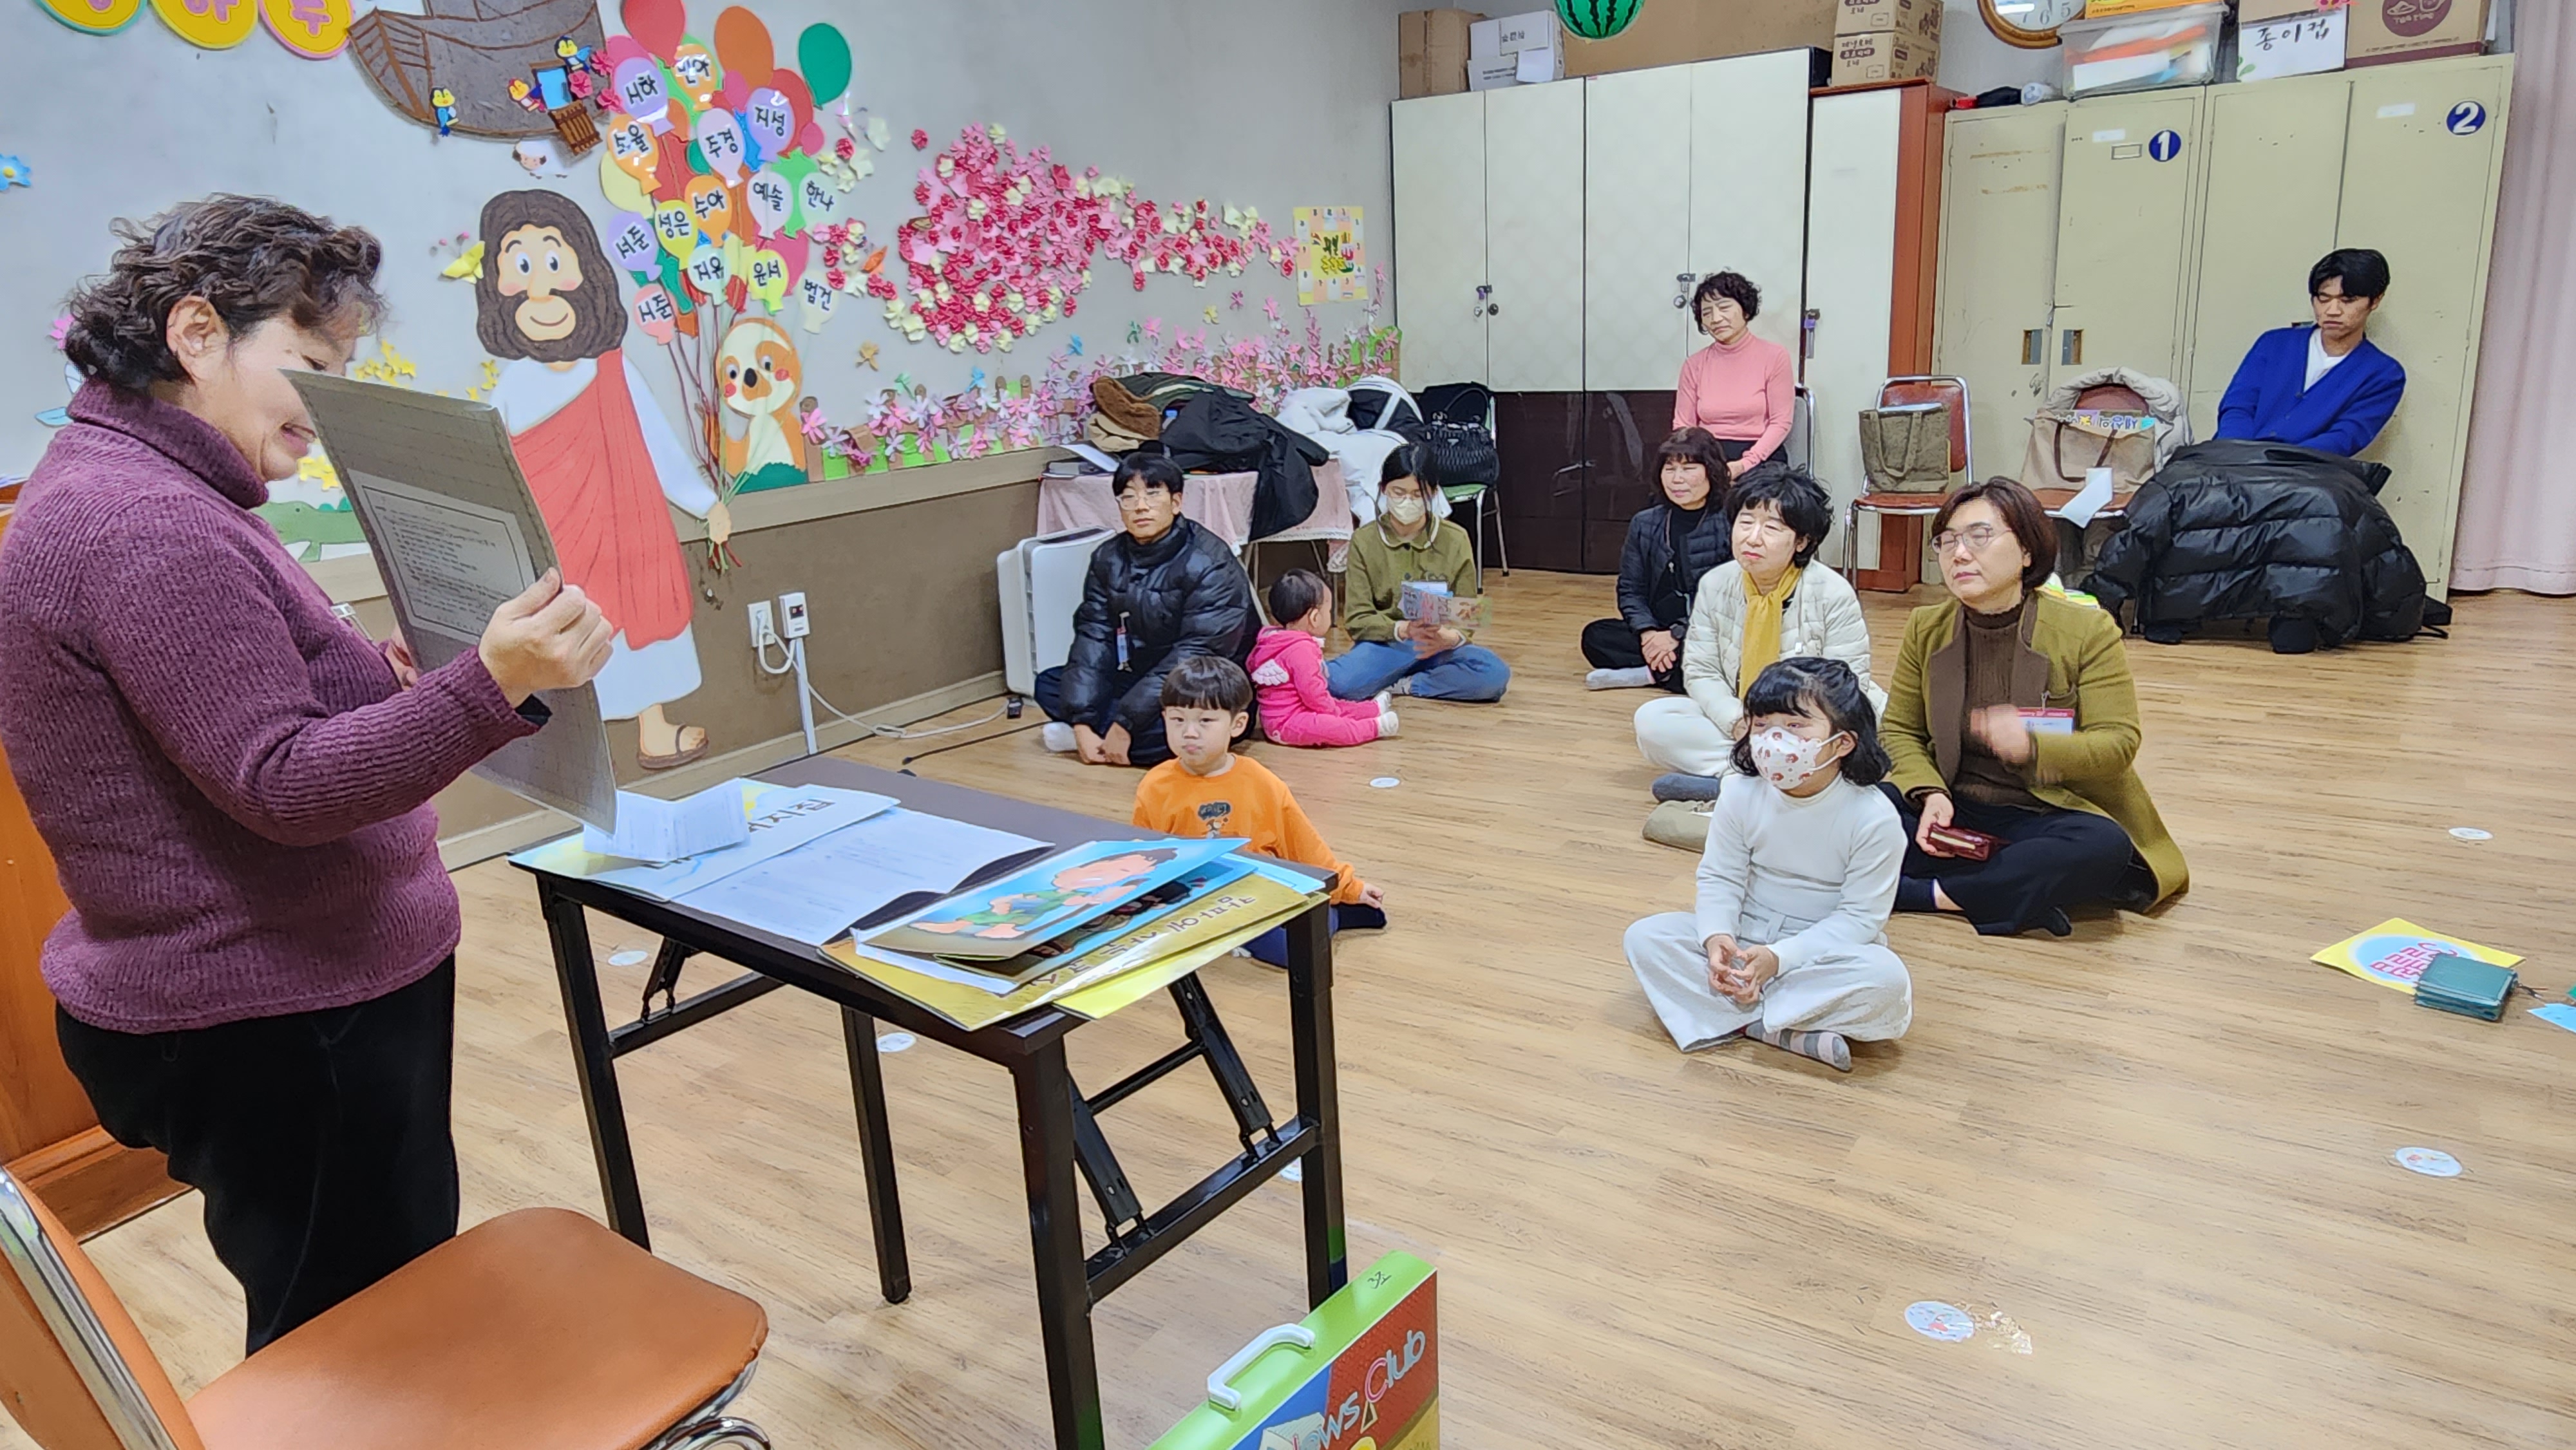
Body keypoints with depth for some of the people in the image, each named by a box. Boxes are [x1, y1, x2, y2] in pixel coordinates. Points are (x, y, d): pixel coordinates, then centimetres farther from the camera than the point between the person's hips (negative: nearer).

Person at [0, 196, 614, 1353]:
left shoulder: (119, 487, 12)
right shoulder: (149, 530, -23)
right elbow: (283, 784, -28)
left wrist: (368, 673, 8)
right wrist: (491, 686, -39)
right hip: (280, 1029, -11)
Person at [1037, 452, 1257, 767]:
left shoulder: (1210, 564, -18)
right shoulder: (1108, 559, 2)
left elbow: (1194, 656, -24)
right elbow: (1093, 638, -6)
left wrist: (1125, 724, -28)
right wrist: (1082, 723, -20)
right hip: (1135, 679, 7)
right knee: (1048, 684, -4)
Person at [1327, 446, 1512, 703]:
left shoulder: (1455, 539, 3)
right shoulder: (1363, 541, 1)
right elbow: (1358, 619, -5)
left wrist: (1450, 637, -24)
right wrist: (1403, 629, -25)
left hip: (1440, 648, 2)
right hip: (1385, 645, -2)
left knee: (1495, 674, -30)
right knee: (1337, 683, -34)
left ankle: (1402, 686, -14)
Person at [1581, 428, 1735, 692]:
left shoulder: (1729, 525, -7)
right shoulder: (1645, 524, 9)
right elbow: (1630, 590, 8)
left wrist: (1677, 635, -19)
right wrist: (1647, 632, -12)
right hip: (1658, 633, 4)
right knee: (1595, 636, -18)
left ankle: (1648, 674, -17)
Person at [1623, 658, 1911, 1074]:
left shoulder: (1874, 818, -19)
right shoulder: (1741, 798, -10)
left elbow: (1860, 916, -17)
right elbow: (1720, 878, -4)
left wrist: (1779, 957, -27)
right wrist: (1717, 938, -26)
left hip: (1825, 949, -3)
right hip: (1744, 939, 3)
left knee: (1887, 979, -35)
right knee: (1645, 937, -19)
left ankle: (1742, 1018, -23)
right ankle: (1793, 1032, -26)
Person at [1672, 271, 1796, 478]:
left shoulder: (1774, 356, 3)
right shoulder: (1694, 364, 10)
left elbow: (1780, 422, -1)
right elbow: (1683, 425, 8)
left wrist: (1744, 465, -14)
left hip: (1759, 458, -1)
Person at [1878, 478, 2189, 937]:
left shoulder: (2088, 631, -6)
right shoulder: (1926, 629, 4)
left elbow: (2118, 742, -9)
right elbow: (1901, 731, 6)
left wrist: (2033, 746, -30)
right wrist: (1930, 792, -14)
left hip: (2047, 813, -2)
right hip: (1954, 810, 2)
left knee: (2102, 848, -36)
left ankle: (1927, 894, -27)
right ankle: (2028, 890, -23)